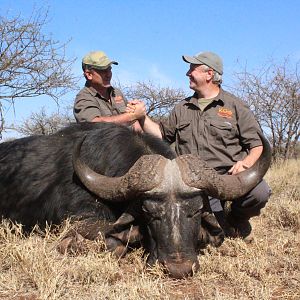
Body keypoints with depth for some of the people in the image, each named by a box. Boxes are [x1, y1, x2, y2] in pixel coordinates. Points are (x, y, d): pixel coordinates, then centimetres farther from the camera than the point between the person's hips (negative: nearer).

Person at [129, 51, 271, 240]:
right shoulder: (182, 109, 21)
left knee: (259, 191, -31)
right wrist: (142, 116, 15)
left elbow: (257, 144, 4)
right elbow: (162, 134, 27)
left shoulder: (236, 106, 8)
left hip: (230, 175, -1)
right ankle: (225, 225, 1)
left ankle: (237, 218, 4)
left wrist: (246, 163, -16)